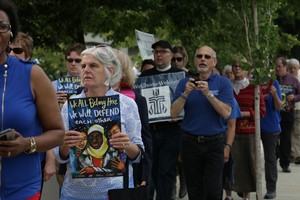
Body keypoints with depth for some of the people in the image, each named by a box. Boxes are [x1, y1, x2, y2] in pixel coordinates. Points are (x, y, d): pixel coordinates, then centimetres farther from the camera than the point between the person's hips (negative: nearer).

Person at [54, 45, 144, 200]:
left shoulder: (127, 104, -2)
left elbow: (137, 155, 0)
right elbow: (61, 156, 2)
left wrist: (128, 146, -21)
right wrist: (65, 145, -19)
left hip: (115, 187, -1)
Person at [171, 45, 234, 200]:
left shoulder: (223, 83, 1)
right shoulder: (185, 83, 7)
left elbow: (226, 113, -11)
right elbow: (174, 113, -1)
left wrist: (208, 94, -19)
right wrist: (186, 93, -14)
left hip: (214, 142, -2)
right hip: (190, 142, 2)